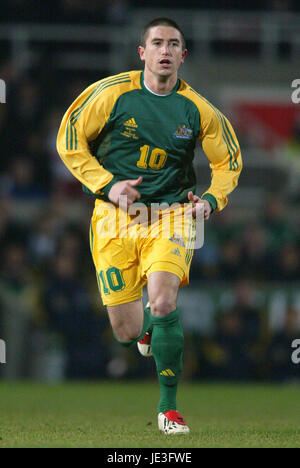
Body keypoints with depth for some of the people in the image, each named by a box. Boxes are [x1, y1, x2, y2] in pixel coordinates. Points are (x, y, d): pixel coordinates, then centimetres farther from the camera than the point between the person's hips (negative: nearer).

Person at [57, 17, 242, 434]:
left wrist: (211, 199, -5)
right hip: (115, 215, 0)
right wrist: (107, 184, -9)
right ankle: (149, 327, 38)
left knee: (162, 302, -26)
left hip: (171, 214, 0)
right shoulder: (112, 94, -5)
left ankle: (169, 407, -10)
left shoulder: (198, 110, 0)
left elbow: (229, 161, 13)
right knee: (126, 332, -3)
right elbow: (69, 139, 2)